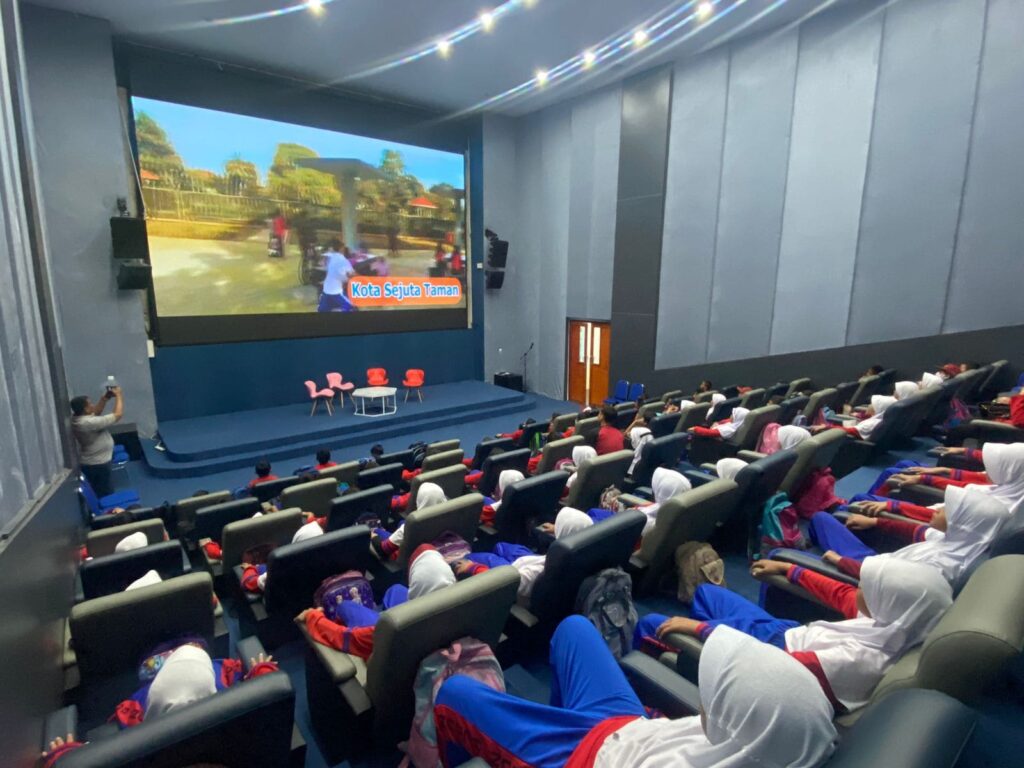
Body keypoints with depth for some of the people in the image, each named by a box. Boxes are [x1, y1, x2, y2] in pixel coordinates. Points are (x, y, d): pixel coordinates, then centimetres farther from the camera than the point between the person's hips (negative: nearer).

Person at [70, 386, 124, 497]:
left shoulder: (77, 418, -2)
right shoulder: (89, 423, -29)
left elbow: (96, 412, 17)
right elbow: (118, 415, -25)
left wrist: (105, 398, 3)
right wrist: (119, 396, -13)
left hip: (91, 463, 10)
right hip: (97, 464, -10)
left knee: (103, 493, 22)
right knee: (106, 495, 2)